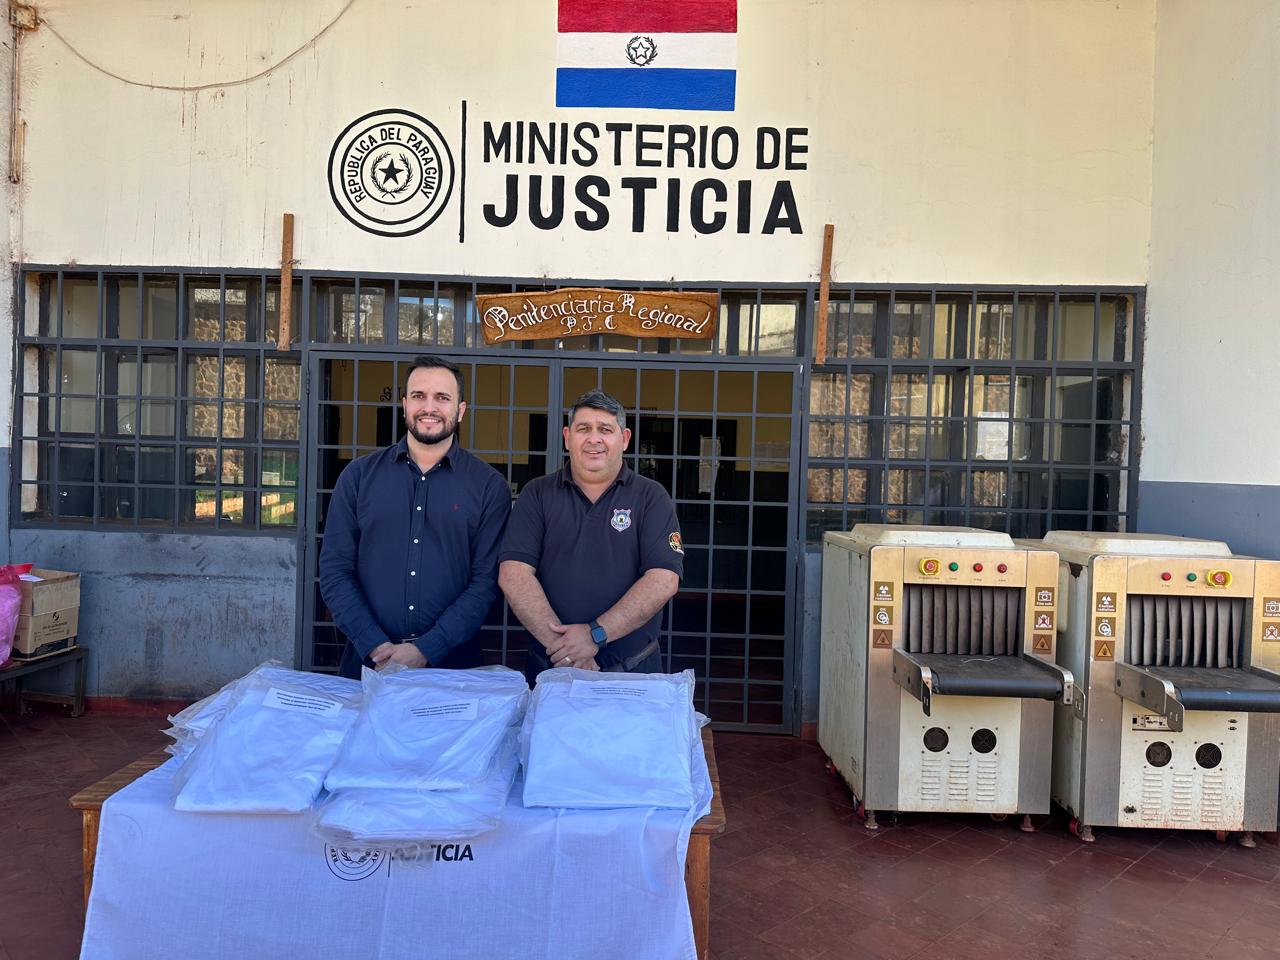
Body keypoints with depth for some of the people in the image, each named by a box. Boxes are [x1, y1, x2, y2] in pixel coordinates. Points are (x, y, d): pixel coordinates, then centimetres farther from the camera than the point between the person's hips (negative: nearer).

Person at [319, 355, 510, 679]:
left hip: (452, 664, -1)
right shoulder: (359, 475, 4)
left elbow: (486, 579, -7)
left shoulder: (489, 485, -1)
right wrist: (376, 647, -11)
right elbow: (334, 571, 0)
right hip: (366, 662, 1)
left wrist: (426, 650, -16)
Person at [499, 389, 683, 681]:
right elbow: (513, 574, -8)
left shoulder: (651, 497, 0)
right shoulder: (537, 495, 3)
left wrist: (596, 634, -21)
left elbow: (663, 580, -12)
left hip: (633, 670, -1)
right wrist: (560, 645, -20)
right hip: (549, 670, 1)